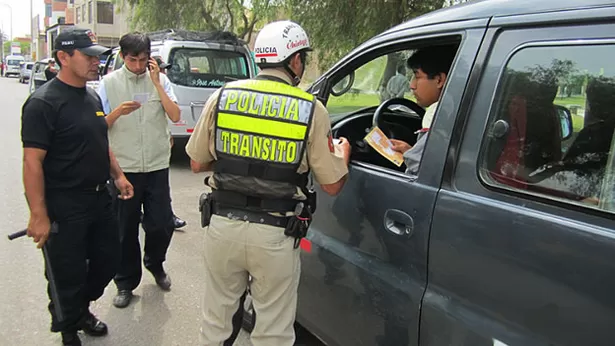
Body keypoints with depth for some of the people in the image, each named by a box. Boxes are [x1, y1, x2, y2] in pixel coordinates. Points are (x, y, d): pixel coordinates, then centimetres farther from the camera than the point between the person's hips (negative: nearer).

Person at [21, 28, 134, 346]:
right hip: (64, 206, -8)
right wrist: (39, 215, -22)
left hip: (99, 198, 8)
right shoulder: (43, 102, -16)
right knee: (69, 275, 6)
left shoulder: (92, 97, 10)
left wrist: (117, 175, 12)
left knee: (107, 262, 18)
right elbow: (32, 162, -19)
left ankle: (82, 310, 42)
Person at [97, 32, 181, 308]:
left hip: (157, 165, 1)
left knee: (162, 224, 5)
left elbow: (175, 116, -7)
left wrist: (157, 83, -11)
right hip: (123, 168, -1)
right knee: (125, 229, 8)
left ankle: (155, 264, 36)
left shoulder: (160, 80, 3)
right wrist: (118, 112, -18)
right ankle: (126, 283, 26)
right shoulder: (109, 83, 0)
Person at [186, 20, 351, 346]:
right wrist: (342, 153, 19)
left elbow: (197, 163, 7)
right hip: (276, 235, -2)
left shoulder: (222, 95, 0)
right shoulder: (312, 110, -6)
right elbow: (332, 185, -1)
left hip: (223, 225, 3)